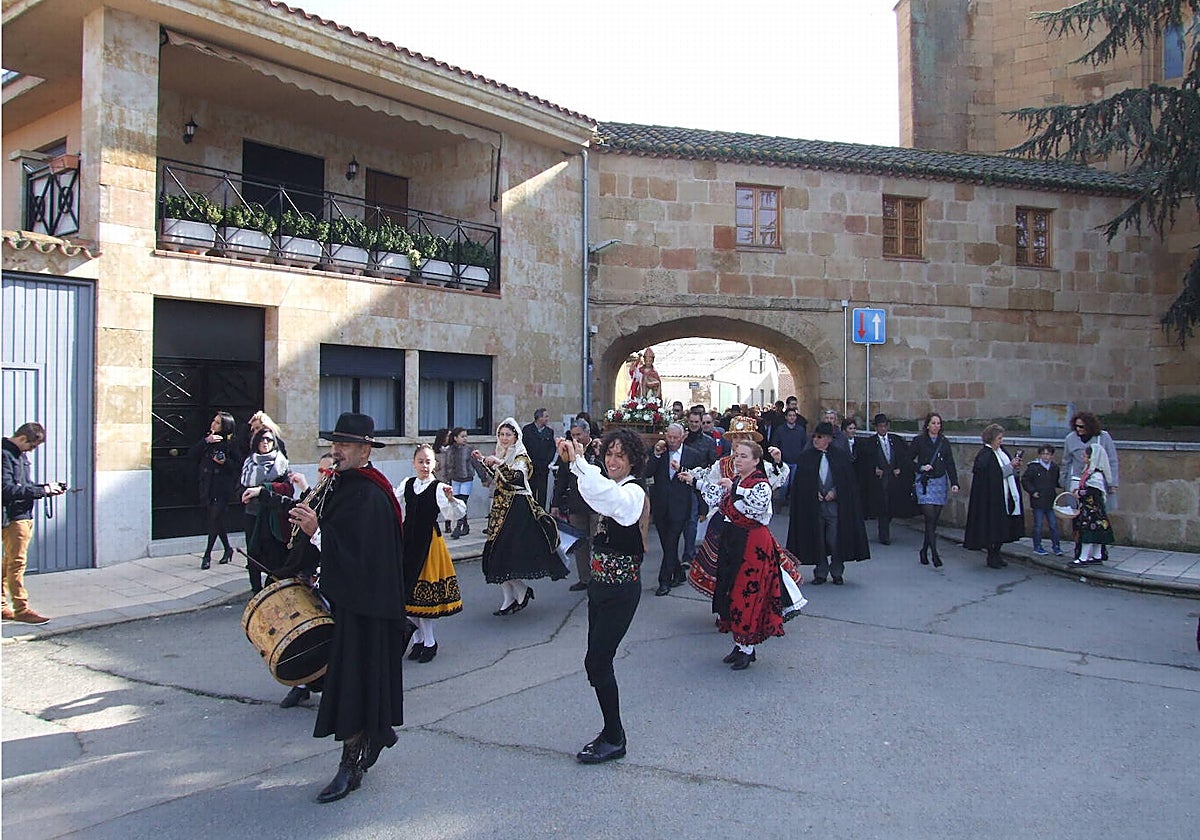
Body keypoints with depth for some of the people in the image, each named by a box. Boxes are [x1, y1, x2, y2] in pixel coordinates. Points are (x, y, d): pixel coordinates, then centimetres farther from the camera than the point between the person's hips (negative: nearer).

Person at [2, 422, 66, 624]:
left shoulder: (21, 455, 15)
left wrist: (47, 488, 5)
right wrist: (42, 490, -20)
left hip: (25, 515, 9)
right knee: (17, 563, -5)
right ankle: (21, 609, -1)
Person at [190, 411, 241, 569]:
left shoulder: (231, 444, -3)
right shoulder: (206, 440, 10)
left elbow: (238, 466, -3)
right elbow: (191, 454, -3)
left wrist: (225, 462, -20)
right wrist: (205, 441, -13)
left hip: (222, 488, -5)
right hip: (206, 487, 5)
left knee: (215, 519, -7)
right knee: (212, 519, 11)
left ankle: (207, 554, 3)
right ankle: (227, 549, 27)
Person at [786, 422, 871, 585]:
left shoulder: (840, 456, 3)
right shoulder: (806, 457, 4)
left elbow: (849, 480, 3)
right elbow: (800, 481, 5)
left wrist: (835, 492, -9)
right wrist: (814, 493, -8)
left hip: (835, 504, -1)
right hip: (813, 505, 1)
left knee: (835, 539, -2)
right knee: (817, 540, 5)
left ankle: (837, 572, 15)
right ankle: (820, 573, 17)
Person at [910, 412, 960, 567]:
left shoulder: (944, 443, 7)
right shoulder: (919, 441, -1)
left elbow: (950, 464, 2)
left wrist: (954, 483, -9)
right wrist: (921, 467, -13)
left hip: (940, 483, 4)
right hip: (924, 483, -3)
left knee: (934, 520, 6)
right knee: (930, 518, -13)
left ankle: (924, 551, 18)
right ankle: (934, 554, -14)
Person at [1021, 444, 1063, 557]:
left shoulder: (1055, 468, 7)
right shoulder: (1033, 467, -6)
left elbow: (1057, 482, 18)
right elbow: (1024, 480, -2)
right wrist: (1032, 491, -10)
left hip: (1051, 502, 4)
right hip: (1038, 502, -4)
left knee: (1054, 524, 7)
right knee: (1038, 525, 3)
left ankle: (1056, 546, 17)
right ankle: (1037, 547, 13)